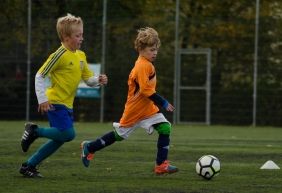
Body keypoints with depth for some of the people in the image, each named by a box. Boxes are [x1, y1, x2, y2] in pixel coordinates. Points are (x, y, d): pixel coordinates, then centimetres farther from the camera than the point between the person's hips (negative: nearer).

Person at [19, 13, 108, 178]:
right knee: (68, 134, -20)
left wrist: (99, 80, -9)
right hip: (55, 102, -8)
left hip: (67, 104, 8)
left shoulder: (81, 56, 10)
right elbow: (40, 76, -12)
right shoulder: (60, 55, -14)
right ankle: (34, 130, -1)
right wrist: (42, 99, -16)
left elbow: (89, 79, 14)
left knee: (60, 139, 9)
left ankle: (29, 165, 16)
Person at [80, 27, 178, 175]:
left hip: (148, 109, 8)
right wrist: (163, 103, -25)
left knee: (165, 128, -8)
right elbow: (146, 90, -28)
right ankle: (89, 147, 28)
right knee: (119, 135, 7)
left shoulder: (146, 64, 7)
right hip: (135, 109, -8)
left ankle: (161, 165, -8)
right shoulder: (143, 66, -23)